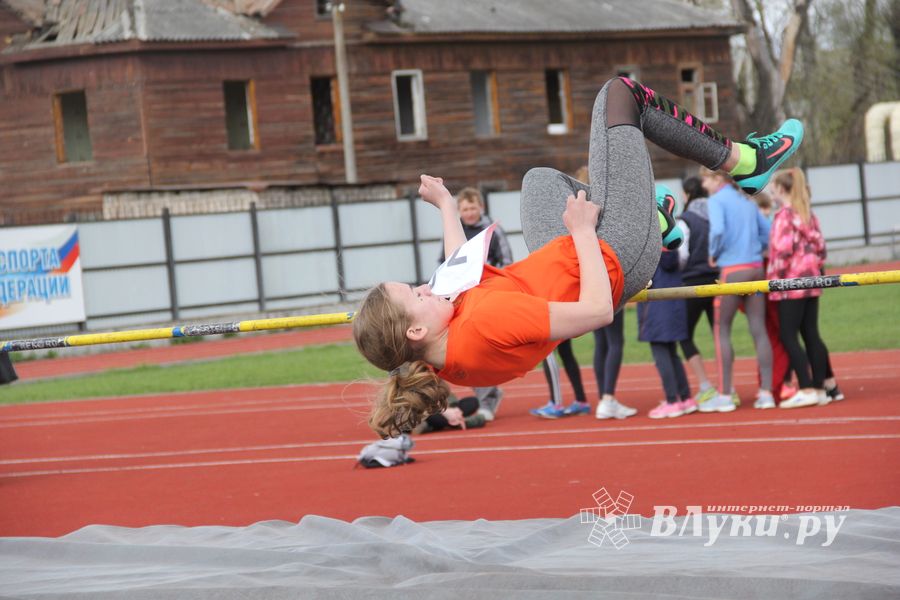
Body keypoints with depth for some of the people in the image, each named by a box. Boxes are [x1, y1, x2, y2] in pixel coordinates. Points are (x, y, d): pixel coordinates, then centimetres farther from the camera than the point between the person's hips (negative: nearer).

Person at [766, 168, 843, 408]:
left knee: (789, 337, -5)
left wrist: (774, 279, -12)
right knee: (811, 334, 10)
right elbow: (820, 244, 13)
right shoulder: (808, 214, 13)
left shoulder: (785, 215, -12)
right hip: (811, 281, 8)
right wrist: (817, 269, 18)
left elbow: (783, 250, -19)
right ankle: (824, 387, 11)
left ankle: (807, 390, -11)